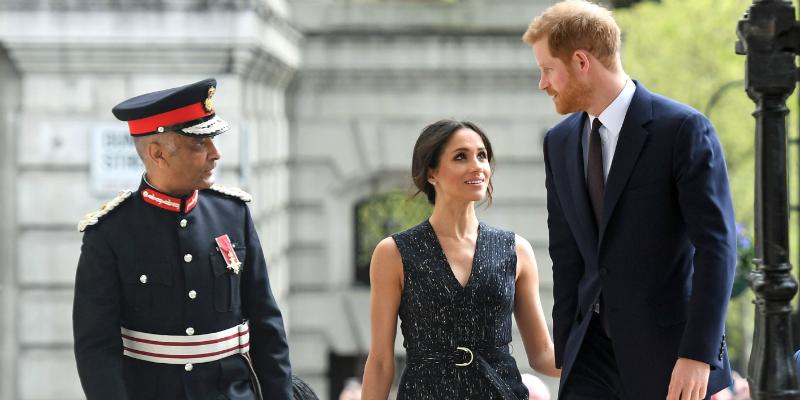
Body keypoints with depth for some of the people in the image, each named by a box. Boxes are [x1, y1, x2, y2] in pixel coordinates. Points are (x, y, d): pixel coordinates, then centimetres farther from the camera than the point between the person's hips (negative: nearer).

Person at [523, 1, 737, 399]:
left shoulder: (684, 129, -10)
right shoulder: (560, 142, 9)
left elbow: (716, 244, -14)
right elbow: (567, 256, 13)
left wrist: (698, 354, -19)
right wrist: (566, 352, 10)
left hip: (668, 349, -5)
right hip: (594, 348, 5)